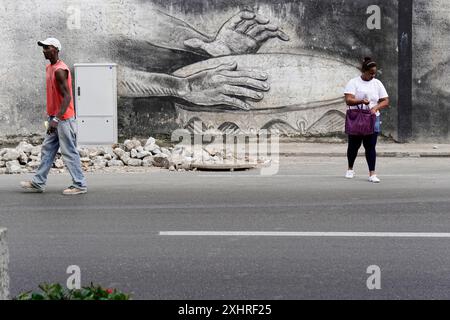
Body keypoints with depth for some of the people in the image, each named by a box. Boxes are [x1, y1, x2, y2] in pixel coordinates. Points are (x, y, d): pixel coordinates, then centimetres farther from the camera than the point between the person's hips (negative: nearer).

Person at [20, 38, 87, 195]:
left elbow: (67, 97, -23)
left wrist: (56, 119, -27)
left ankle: (80, 185, 3)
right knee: (47, 150, 11)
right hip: (55, 118, 10)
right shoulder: (50, 68, 13)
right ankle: (38, 183, 16)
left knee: (69, 152, -4)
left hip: (64, 119, -10)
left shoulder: (60, 70, -18)